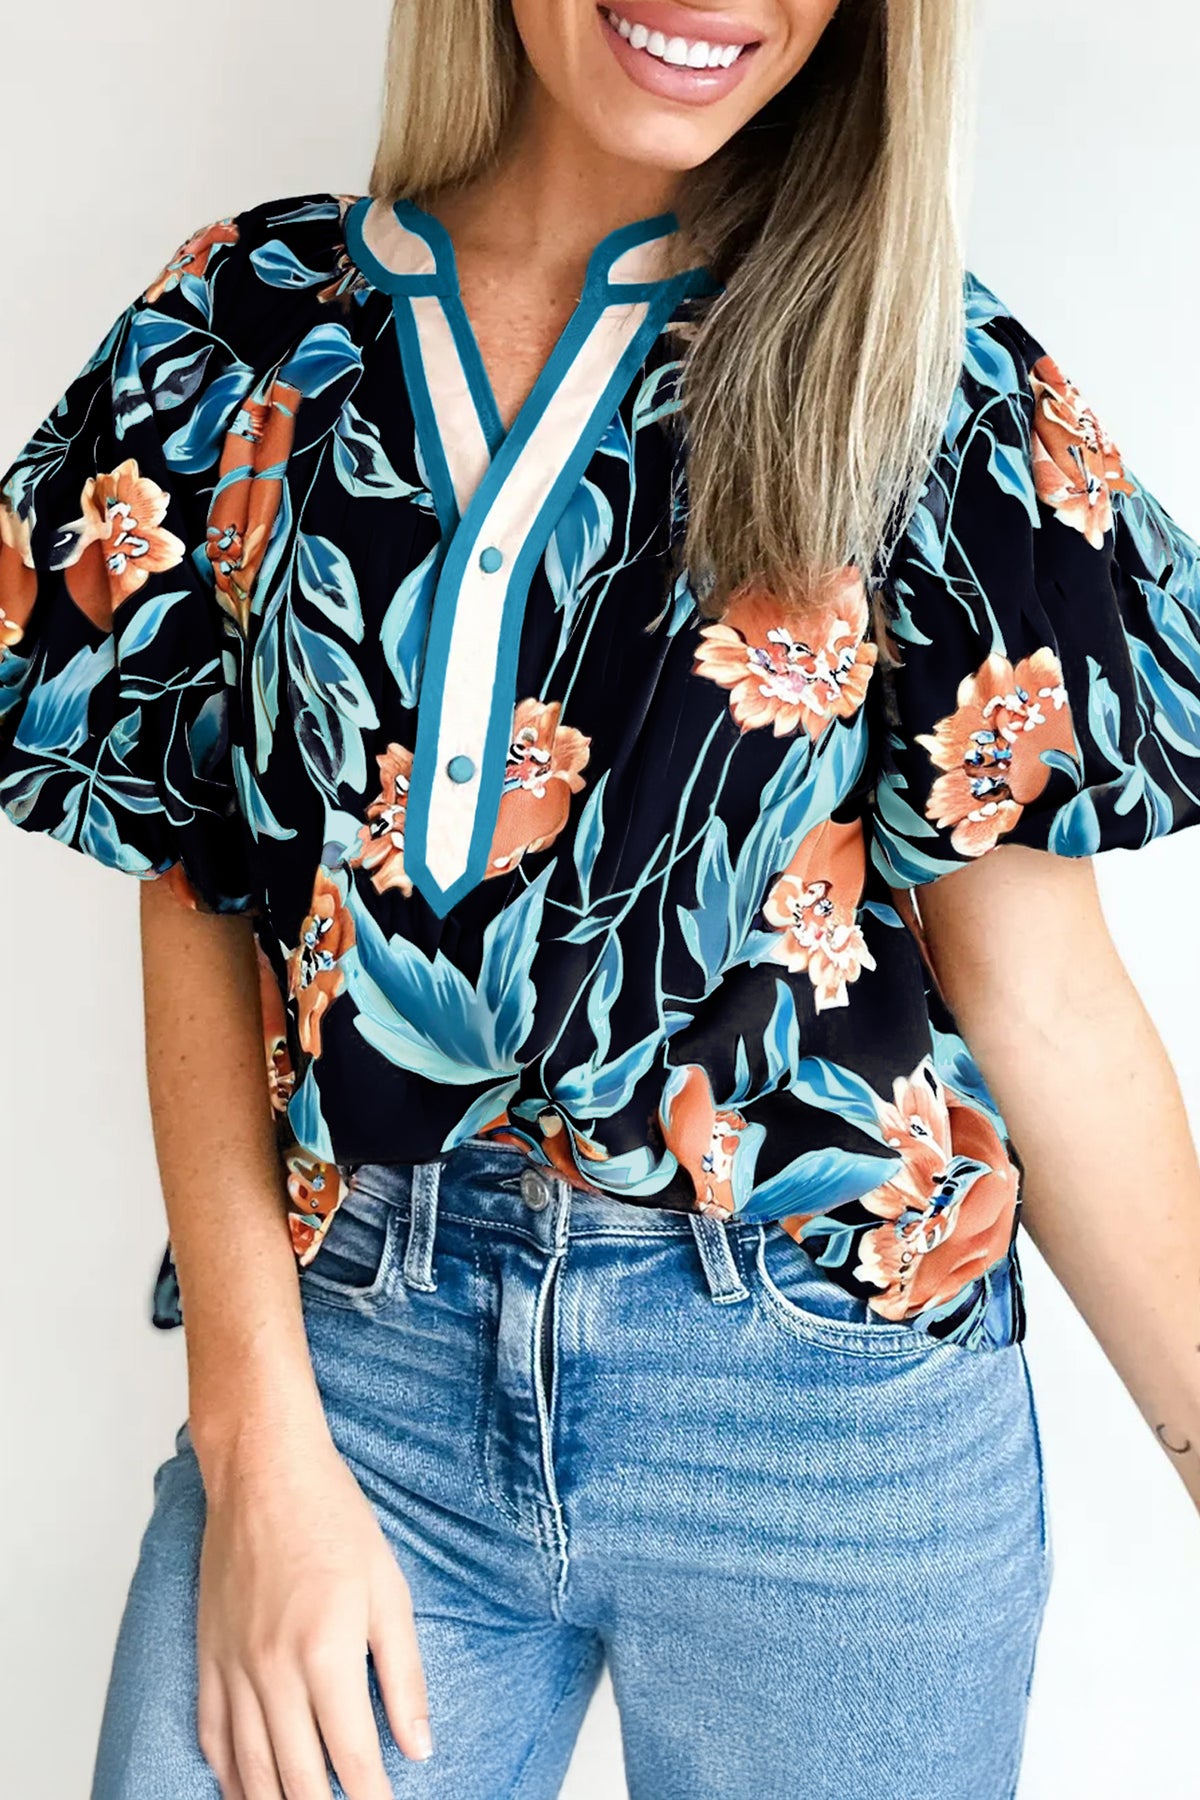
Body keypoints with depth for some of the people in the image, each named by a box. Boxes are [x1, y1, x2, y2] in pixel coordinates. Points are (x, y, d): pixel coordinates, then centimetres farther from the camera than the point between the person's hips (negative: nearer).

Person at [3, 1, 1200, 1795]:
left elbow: (1044, 994, -3)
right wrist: (260, 1439, -6)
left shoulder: (922, 367, -2)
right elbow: (199, 898, 1)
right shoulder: (252, 332, 2)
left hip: (829, 1398, 0)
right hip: (351, 1333, 1)